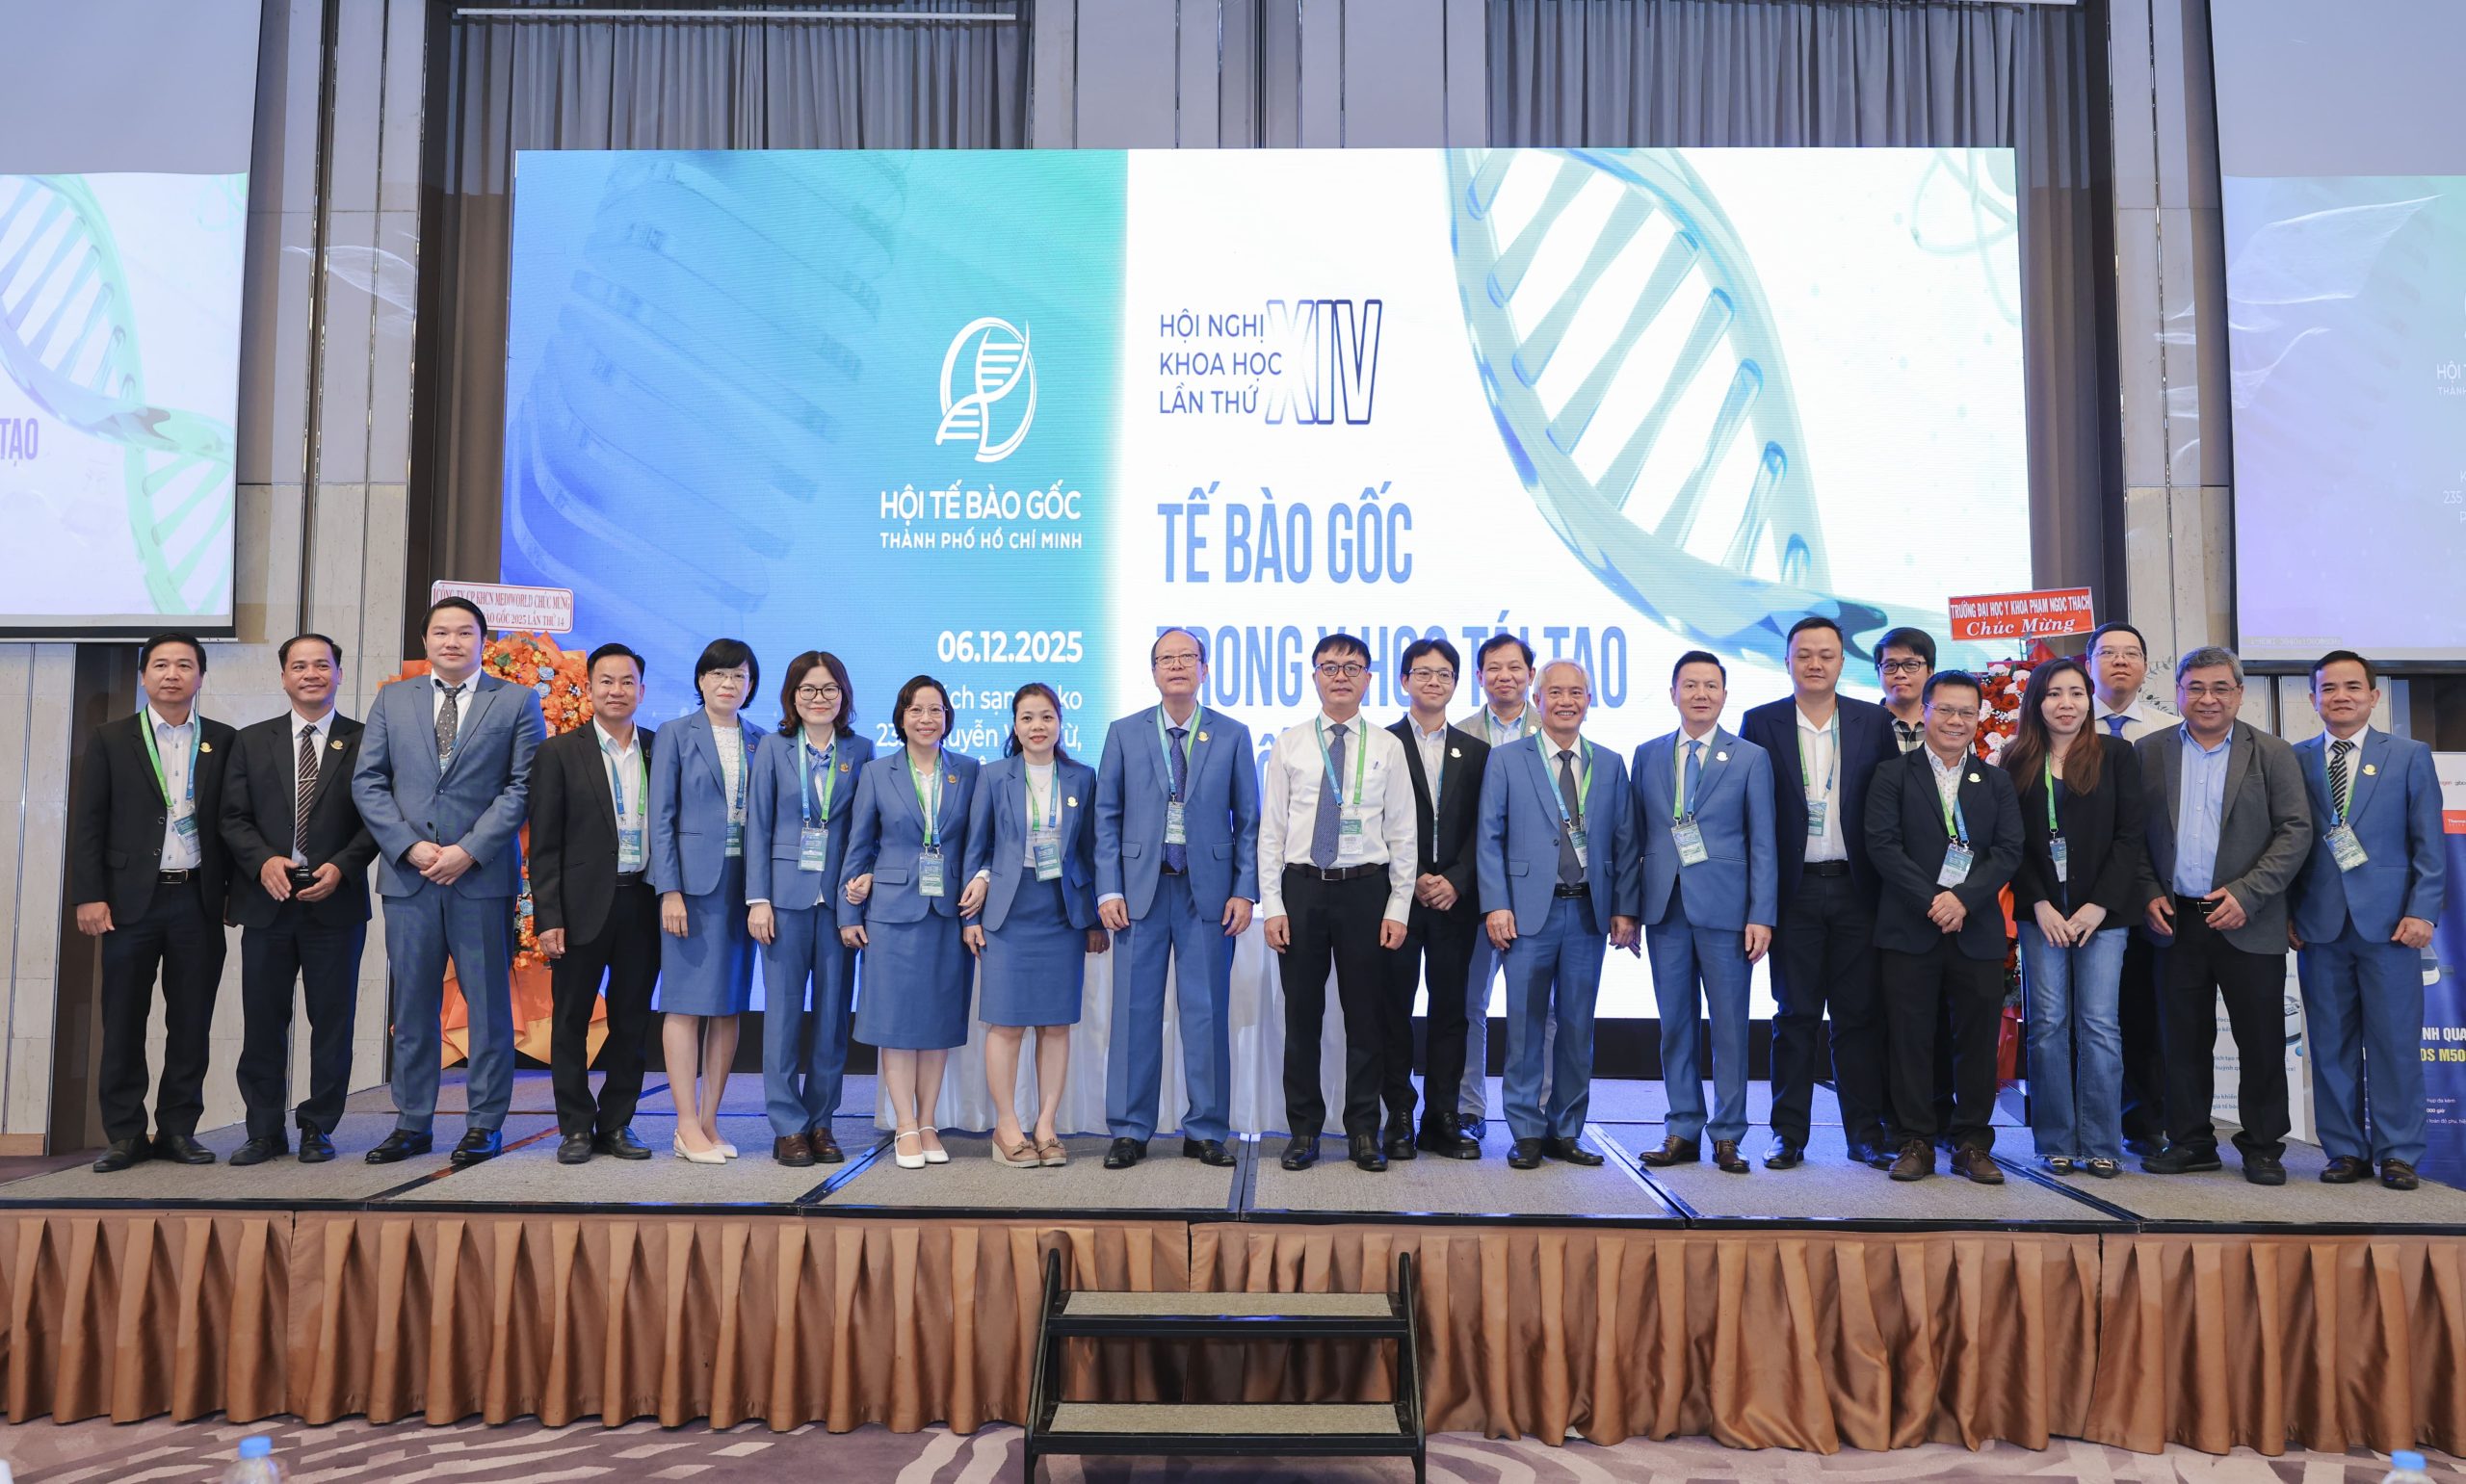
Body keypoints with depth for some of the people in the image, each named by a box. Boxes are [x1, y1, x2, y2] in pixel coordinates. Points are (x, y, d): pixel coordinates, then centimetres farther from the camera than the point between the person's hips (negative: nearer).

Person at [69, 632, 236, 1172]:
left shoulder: (223, 742, 7)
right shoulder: (110, 740, 6)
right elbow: (89, 824, 3)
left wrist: (234, 891, 0)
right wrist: (89, 896, -5)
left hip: (199, 900, 1)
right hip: (132, 900, 0)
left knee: (191, 1022, 4)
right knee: (124, 1022, 3)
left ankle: (178, 1128, 13)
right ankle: (125, 1133, 11)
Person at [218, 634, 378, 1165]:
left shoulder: (365, 742, 5)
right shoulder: (251, 741, 12)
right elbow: (233, 817, 7)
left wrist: (341, 867, -14)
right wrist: (263, 861, -11)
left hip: (335, 900, -2)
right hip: (266, 900, 2)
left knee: (331, 1020, 3)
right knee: (263, 1021, 6)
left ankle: (318, 1128, 13)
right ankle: (265, 1131, 16)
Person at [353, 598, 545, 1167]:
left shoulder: (517, 702, 4)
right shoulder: (392, 701, 13)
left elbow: (522, 786, -3)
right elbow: (368, 782, 8)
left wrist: (469, 851, -12)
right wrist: (409, 846, -6)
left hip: (483, 876, -3)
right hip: (408, 876, 3)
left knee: (489, 1004, 1)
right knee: (412, 1006, 8)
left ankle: (485, 1125, 9)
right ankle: (412, 1124, 16)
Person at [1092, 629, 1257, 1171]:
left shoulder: (1232, 735, 6)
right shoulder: (1124, 733, 7)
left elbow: (1248, 820, 5)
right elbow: (1107, 816, 6)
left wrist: (1245, 891, -3)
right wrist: (1108, 889, -3)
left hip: (1208, 891, 0)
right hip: (1142, 887, 0)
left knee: (1207, 1013, 4)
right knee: (1136, 1010, 4)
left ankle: (1205, 1131, 15)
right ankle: (1130, 1131, 14)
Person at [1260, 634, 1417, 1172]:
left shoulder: (1387, 748, 4)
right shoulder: (1289, 745, 5)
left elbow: (1402, 834, 4)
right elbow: (1271, 830, 3)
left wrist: (1398, 909, -3)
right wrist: (1271, 905, -4)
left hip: (1366, 889, 0)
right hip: (1302, 888, 0)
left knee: (1367, 1015, 6)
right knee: (1301, 1014, 6)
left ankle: (1365, 1132, 18)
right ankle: (1303, 1130, 18)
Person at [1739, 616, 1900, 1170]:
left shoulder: (1874, 722, 5)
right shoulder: (1761, 723, 3)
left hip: (1856, 889, 1)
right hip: (1794, 890, -1)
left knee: (1859, 1013, 6)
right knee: (1795, 1014, 5)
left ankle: (1866, 1132, 15)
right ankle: (1789, 1133, 12)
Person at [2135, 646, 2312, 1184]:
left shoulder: (2273, 754, 2)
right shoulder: (2149, 752, 6)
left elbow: (2296, 831, -4)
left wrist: (2246, 894, -13)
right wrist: (2149, 894, -2)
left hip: (2249, 924, -1)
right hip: (2175, 920, 2)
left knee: (2261, 1040, 4)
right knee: (2183, 1039, 8)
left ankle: (2262, 1145, 17)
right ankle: (2190, 1141, 18)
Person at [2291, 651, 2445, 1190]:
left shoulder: (2410, 756, 6)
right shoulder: (2293, 760, 8)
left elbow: (2430, 843, 3)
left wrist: (2422, 911, -6)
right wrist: (2285, 912, 0)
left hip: (2388, 921, -1)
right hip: (2320, 924, 1)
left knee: (2396, 1041, 3)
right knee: (2331, 1043, 5)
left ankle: (2397, 1154, 12)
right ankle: (2346, 1150, 13)